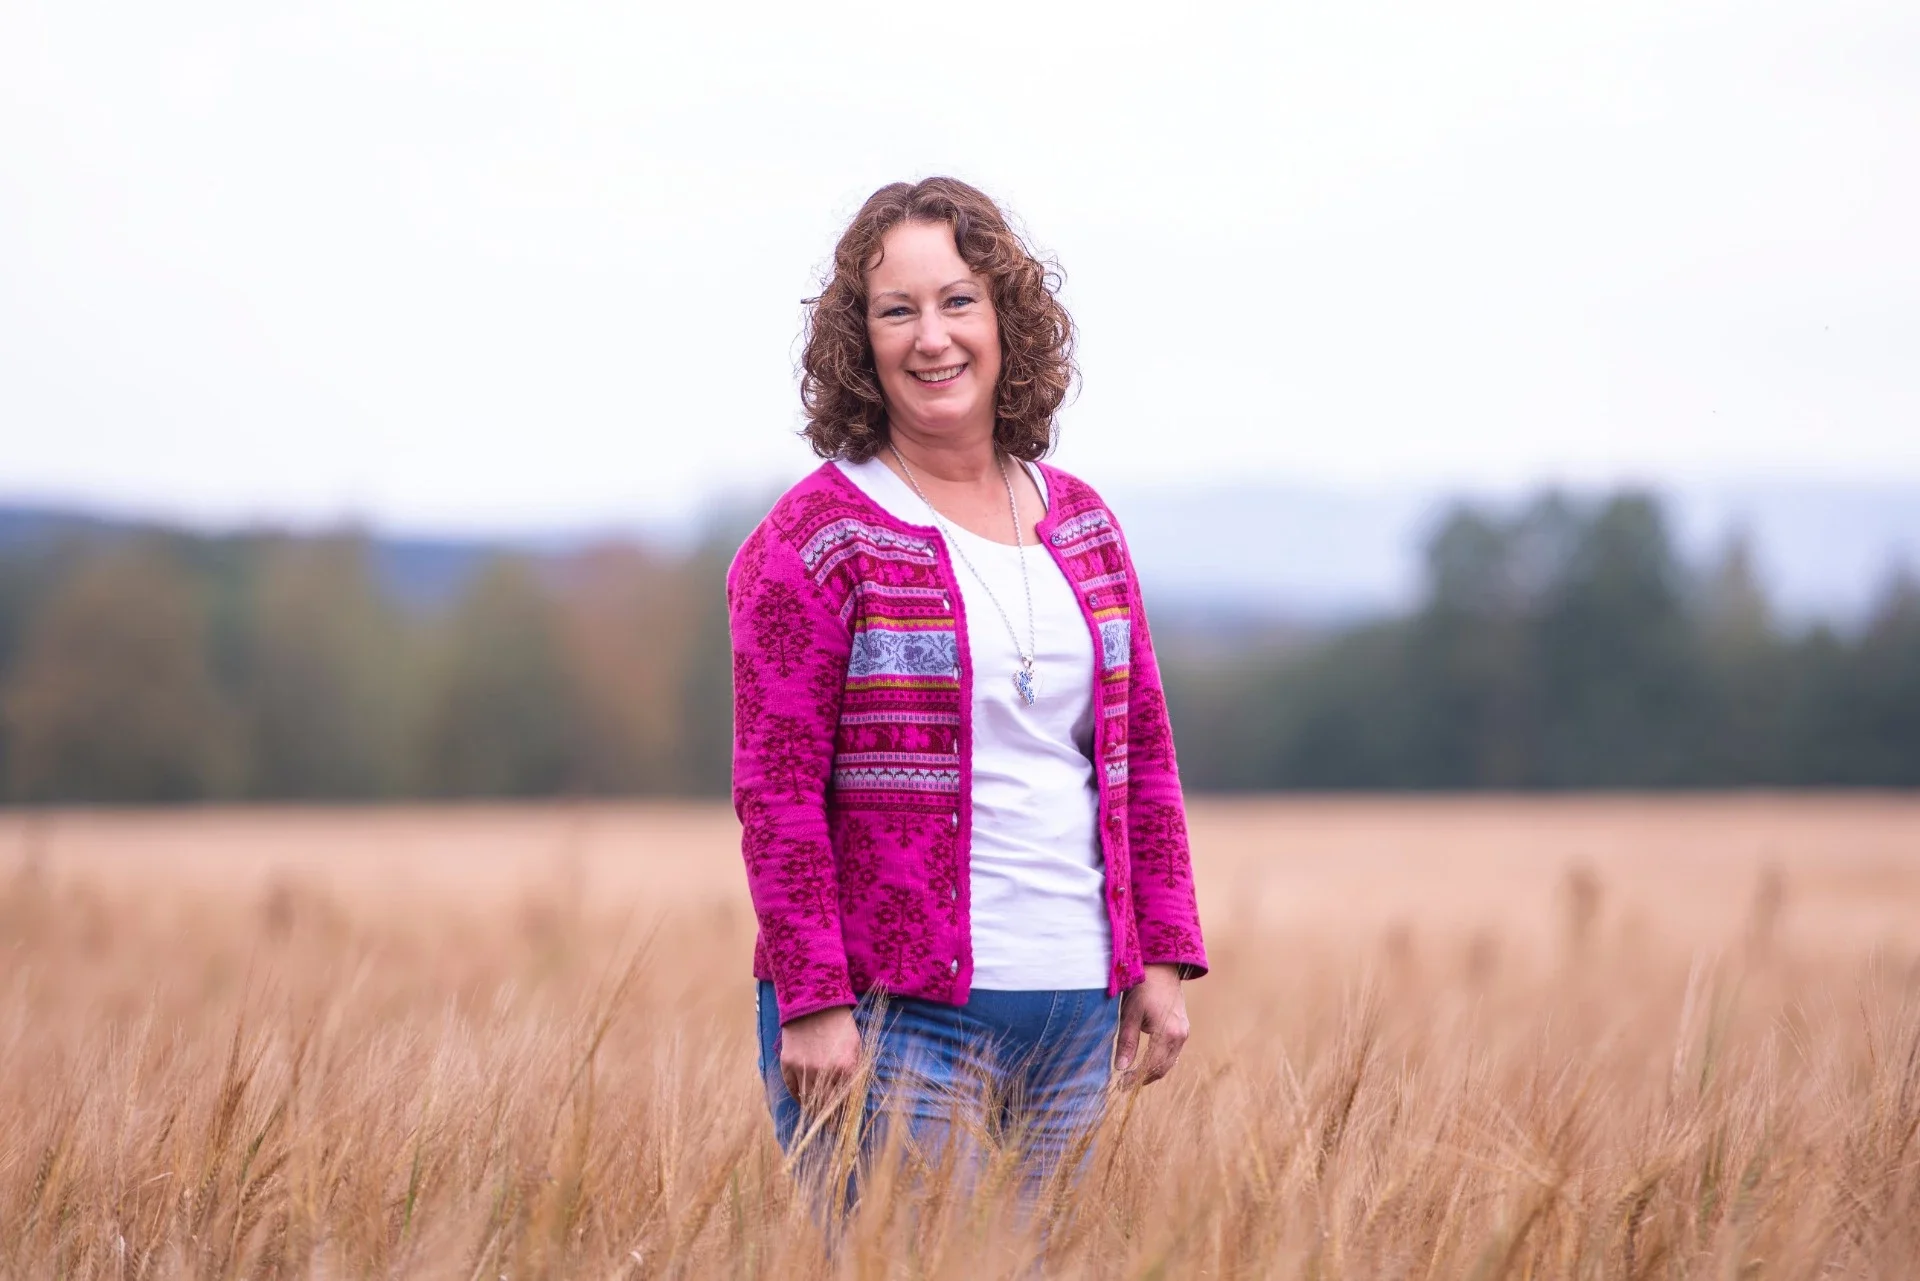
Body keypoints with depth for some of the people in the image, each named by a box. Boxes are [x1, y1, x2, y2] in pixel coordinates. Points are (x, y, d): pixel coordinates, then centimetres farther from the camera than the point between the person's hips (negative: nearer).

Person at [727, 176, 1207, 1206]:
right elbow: (778, 788, -9)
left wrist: (1162, 959, 9)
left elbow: (1142, 756, 15)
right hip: (896, 1014, -6)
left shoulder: (1081, 524, 12)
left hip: (1078, 1007, 6)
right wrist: (813, 1001, -15)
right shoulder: (814, 540, -5)